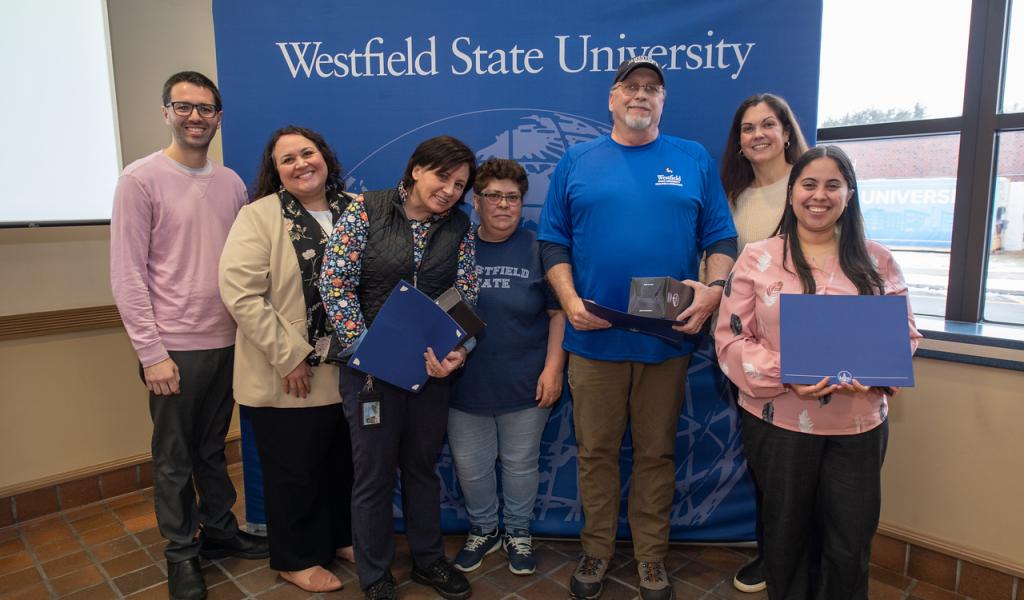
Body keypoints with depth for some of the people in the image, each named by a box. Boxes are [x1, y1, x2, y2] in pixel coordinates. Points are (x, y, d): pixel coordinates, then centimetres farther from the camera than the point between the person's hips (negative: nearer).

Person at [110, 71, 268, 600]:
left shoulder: (232, 183, 8)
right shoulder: (141, 179, -7)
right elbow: (127, 276, -10)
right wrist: (152, 352, -14)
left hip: (226, 343, 5)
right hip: (174, 348, -4)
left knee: (213, 448, 19)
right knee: (174, 458, 9)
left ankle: (219, 529, 35)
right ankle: (181, 552, 26)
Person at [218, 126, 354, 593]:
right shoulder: (259, 217, -9)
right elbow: (239, 292, -18)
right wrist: (289, 355, -20)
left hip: (347, 370, 5)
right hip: (287, 375, -4)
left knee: (343, 463, 20)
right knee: (293, 471, 11)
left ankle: (342, 538, 42)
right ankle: (296, 559, 32)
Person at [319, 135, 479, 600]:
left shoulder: (459, 227, 2)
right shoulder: (366, 210, -7)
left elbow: (465, 298, -1)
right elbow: (335, 284, -11)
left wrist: (456, 353, -18)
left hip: (431, 367, 3)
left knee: (422, 465, 17)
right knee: (374, 472, 8)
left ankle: (428, 560, 37)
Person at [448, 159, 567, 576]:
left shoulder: (537, 250, -4)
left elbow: (559, 312, -3)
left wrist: (553, 369, -9)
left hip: (524, 384, -1)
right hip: (465, 383, 2)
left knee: (520, 464, 13)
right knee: (471, 466, 13)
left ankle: (518, 533, 37)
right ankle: (482, 530, 38)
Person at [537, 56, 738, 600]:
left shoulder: (694, 160, 9)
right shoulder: (577, 161, 8)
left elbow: (721, 237, 6)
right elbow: (553, 241, 5)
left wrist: (714, 288, -12)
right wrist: (570, 301, -8)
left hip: (668, 337, 0)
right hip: (594, 337, 0)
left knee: (656, 453, 11)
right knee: (595, 452, 10)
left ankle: (651, 556, 29)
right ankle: (596, 551, 29)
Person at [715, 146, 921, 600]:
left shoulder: (876, 261, 5)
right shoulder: (757, 258, -2)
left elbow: (904, 334, 7)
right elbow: (731, 340, -5)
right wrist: (785, 374, -20)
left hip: (858, 425, 2)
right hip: (778, 423, -1)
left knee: (850, 545, 11)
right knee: (787, 537, 16)